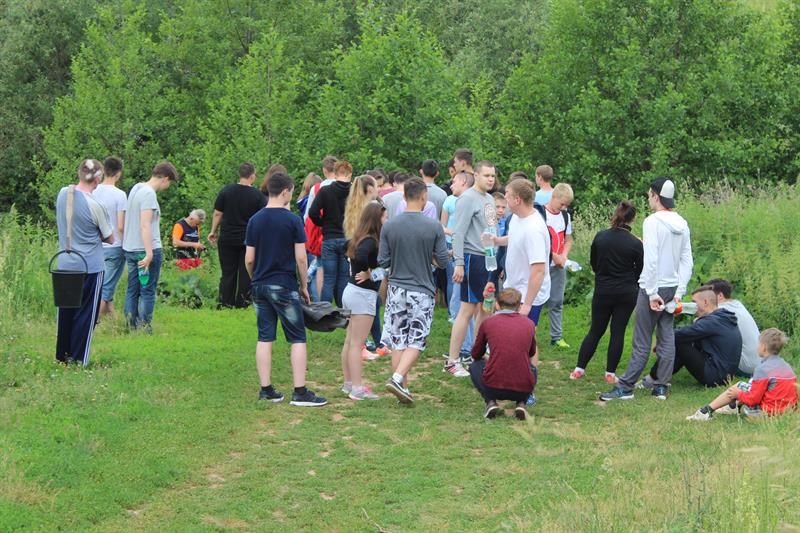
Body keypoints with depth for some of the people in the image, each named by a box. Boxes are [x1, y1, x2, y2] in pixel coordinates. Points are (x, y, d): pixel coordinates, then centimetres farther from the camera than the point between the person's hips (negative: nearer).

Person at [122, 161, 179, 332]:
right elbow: (145, 225, -22)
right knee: (148, 292, -1)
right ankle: (144, 329, 0)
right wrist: (149, 253, -24)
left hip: (130, 249, 9)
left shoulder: (136, 188, 12)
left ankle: (131, 328, 14)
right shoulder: (149, 194, -15)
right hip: (147, 249, -9)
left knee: (132, 290, 11)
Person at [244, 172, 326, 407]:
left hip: (260, 286, 5)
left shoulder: (255, 220, 3)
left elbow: (249, 259, 4)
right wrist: (304, 285, 2)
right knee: (297, 339, 2)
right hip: (284, 286, -5)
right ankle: (300, 392, -2)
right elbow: (301, 257, -10)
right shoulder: (293, 220, -9)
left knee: (264, 338, 10)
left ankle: (266, 389, 11)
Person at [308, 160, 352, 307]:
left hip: (329, 239, 0)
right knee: (344, 281, 7)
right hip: (348, 240, 0)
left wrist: (323, 224, 8)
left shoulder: (325, 191, -3)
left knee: (328, 281, 4)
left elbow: (313, 213, -10)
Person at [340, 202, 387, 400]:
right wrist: (368, 274, -19)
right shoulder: (370, 241, -18)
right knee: (357, 343, -7)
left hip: (351, 290, 9)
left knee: (349, 341, 14)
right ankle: (357, 388, -4)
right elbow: (360, 257, -36)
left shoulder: (358, 238, 8)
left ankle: (348, 383, 22)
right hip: (364, 294, -9)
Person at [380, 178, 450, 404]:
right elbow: (442, 260, -3)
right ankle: (397, 378, -13)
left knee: (397, 340, 9)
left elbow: (383, 262, -1)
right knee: (416, 340, 4)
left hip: (396, 289, 2)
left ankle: (403, 386, 11)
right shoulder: (434, 227, -9)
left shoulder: (389, 226, -4)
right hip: (422, 291, -2)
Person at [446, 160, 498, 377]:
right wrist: (459, 263, -22)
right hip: (473, 258, -9)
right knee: (467, 310, -7)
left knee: (484, 309, 11)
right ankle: (451, 361, -3)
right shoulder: (468, 199, -11)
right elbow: (459, 233, -17)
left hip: (489, 260, 9)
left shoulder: (489, 199, 16)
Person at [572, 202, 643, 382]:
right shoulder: (635, 244, -12)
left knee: (595, 330, 12)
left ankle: (579, 369, 10)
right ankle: (610, 373, 8)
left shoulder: (600, 237, -5)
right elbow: (641, 272, -1)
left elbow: (593, 264, 8)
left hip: (602, 291, 2)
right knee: (618, 332, 6)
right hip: (626, 294, -2)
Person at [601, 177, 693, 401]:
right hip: (672, 287, 7)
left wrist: (652, 293, -17)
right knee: (667, 338, 9)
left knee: (642, 342, -4)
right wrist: (679, 292, 8)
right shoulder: (682, 224, 8)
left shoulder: (653, 222, -14)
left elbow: (651, 260, -19)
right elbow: (687, 262, 8)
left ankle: (625, 387, 0)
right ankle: (661, 387, 12)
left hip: (653, 288, -7)